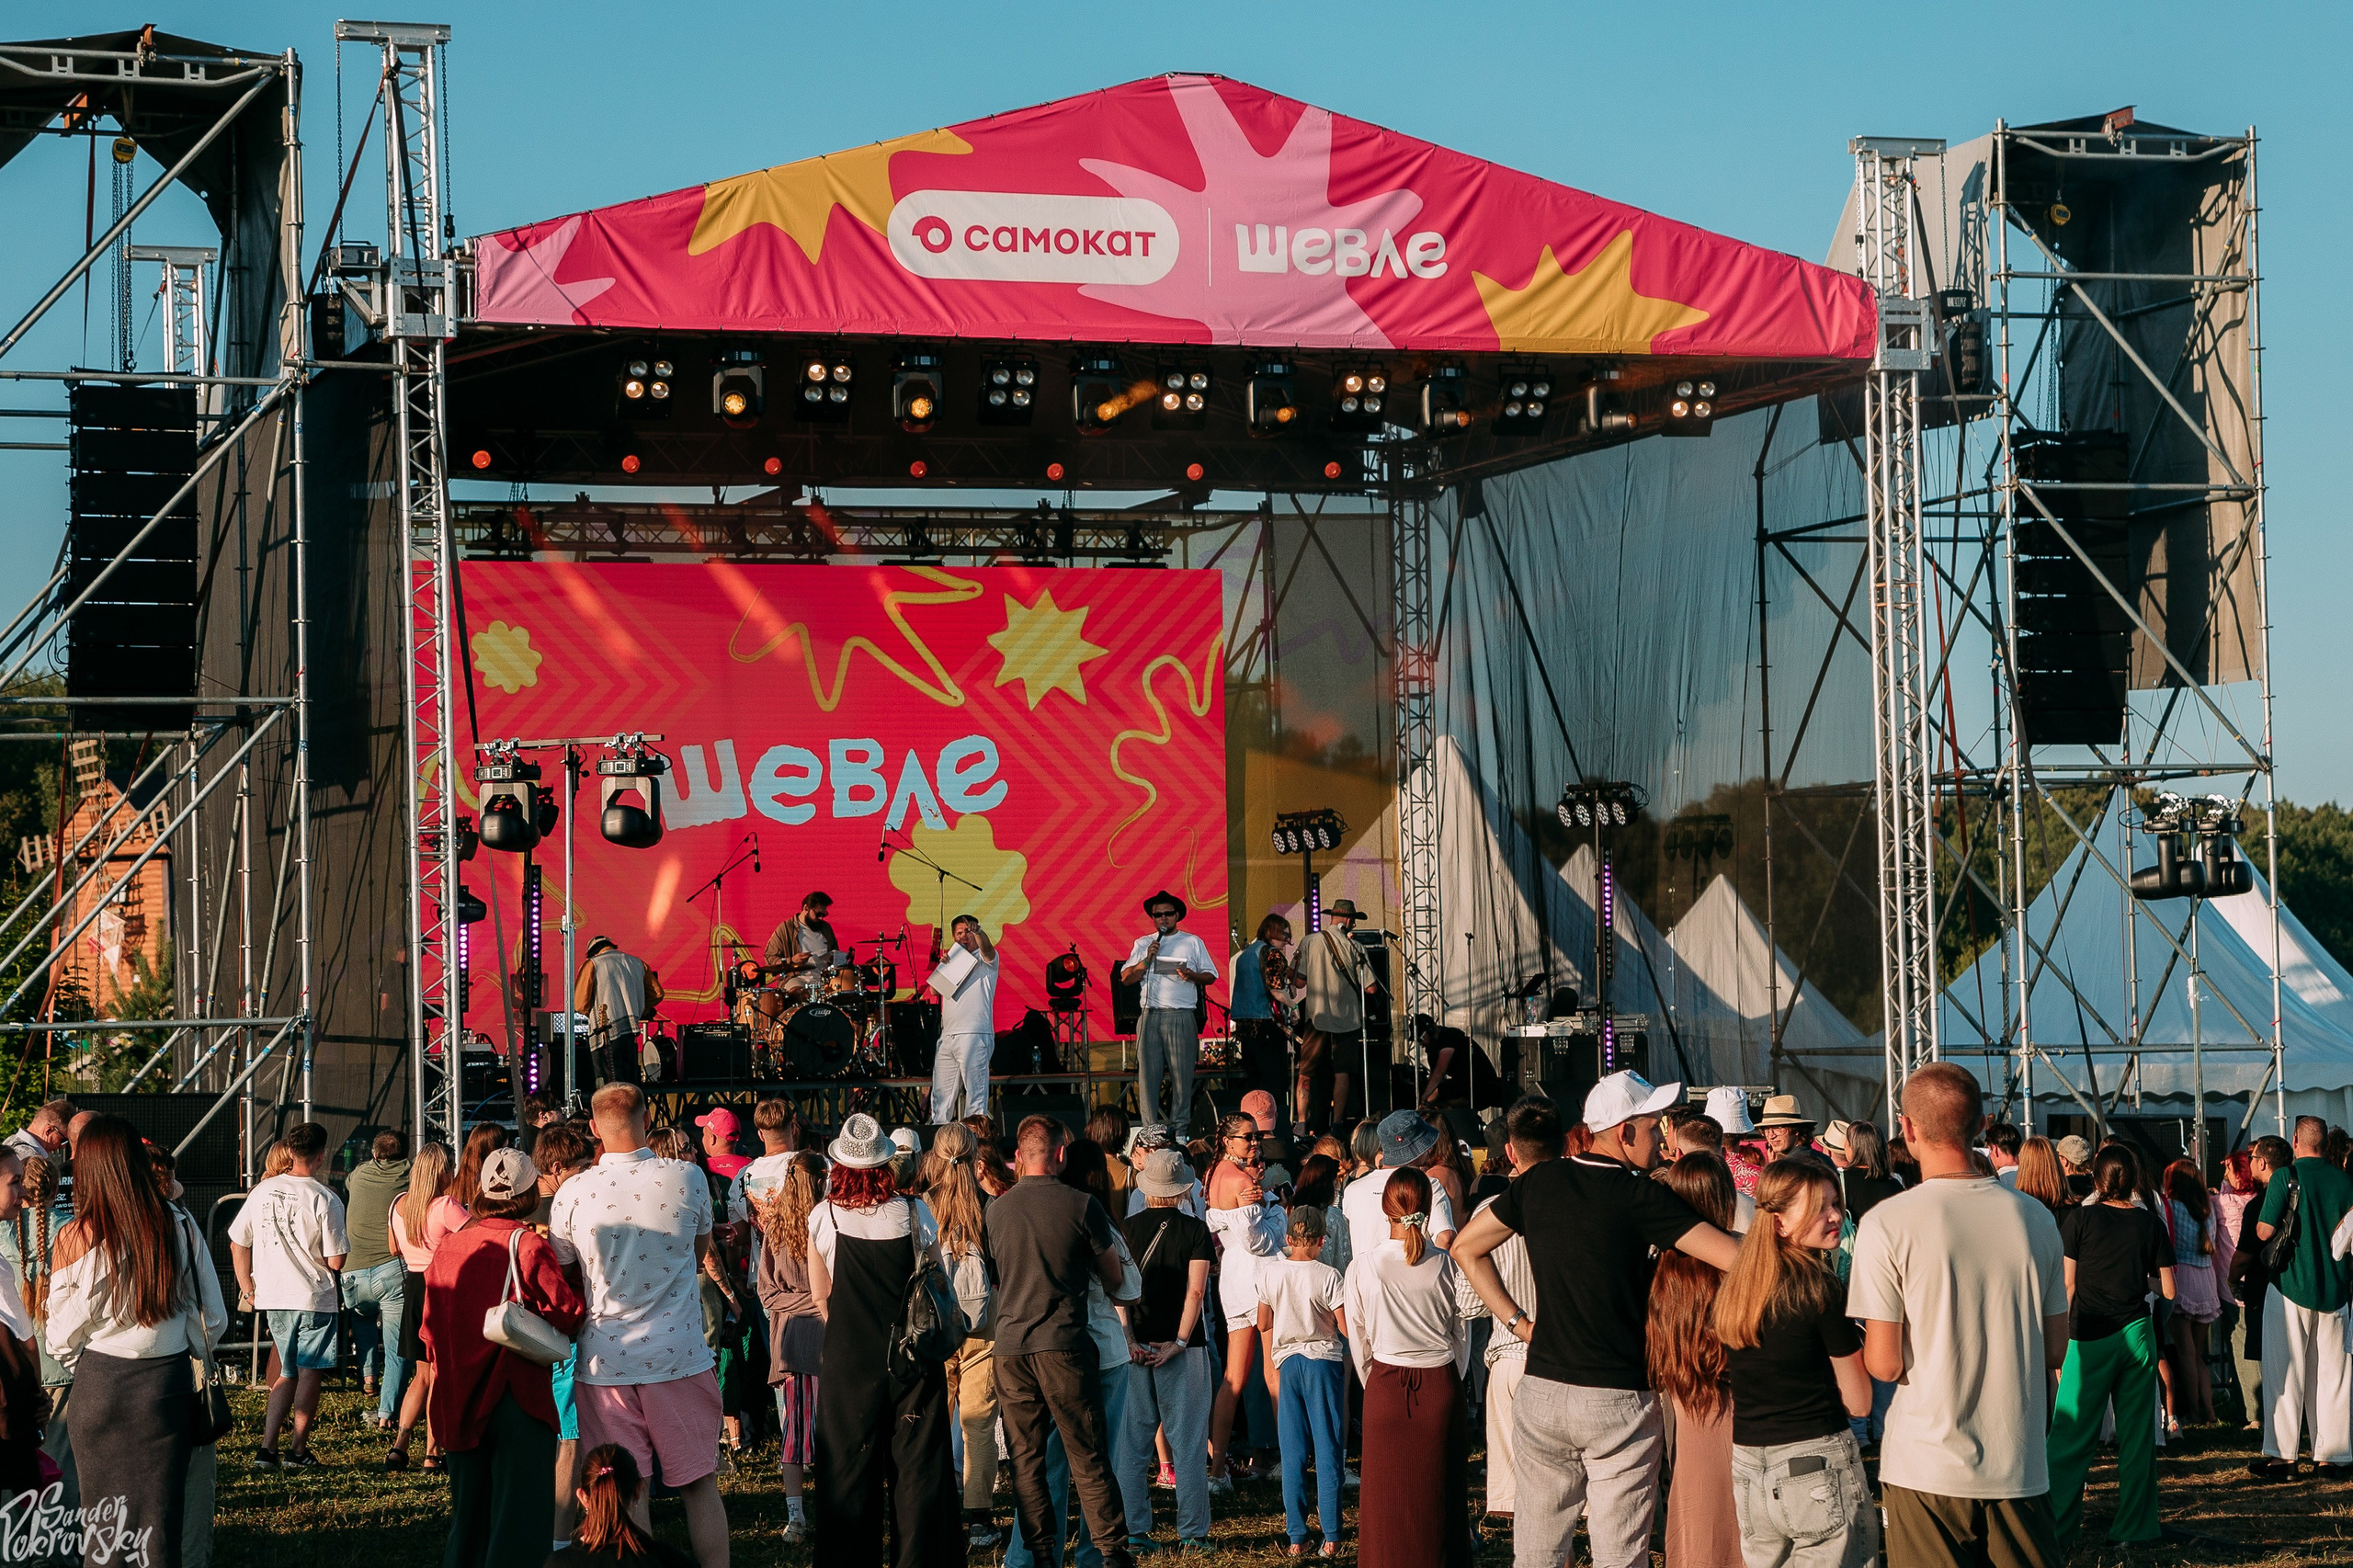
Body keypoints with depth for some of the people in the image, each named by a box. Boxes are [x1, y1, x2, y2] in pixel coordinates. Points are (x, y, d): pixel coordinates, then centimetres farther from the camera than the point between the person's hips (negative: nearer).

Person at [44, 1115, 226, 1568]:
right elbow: (211, 1317, 1)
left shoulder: (77, 1239, -12)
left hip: (100, 1386, -1)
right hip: (168, 1385, 1)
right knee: (160, 1516, 9)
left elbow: (62, 1339, -2)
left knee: (105, 1517, 13)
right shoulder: (179, 1227, -7)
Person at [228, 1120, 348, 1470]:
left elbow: (237, 1244, 8)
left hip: (273, 1298, 5)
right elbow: (335, 1261, -13)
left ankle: (267, 1449, 8)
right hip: (314, 1298, -5)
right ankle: (298, 1451, 8)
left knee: (288, 1374, 16)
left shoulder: (263, 1190, 2)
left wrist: (247, 1289, 15)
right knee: (309, 1375, 6)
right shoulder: (326, 1200, -13)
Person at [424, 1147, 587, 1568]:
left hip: (457, 1402, 6)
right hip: (514, 1394, -6)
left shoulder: (448, 1246, 5)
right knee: (520, 1520, -4)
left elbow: (431, 1326, 10)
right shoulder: (527, 1245, -12)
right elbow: (569, 1313, -15)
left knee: (468, 1517, 17)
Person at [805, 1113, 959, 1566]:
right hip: (913, 1358, 0)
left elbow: (820, 1295, 5)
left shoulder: (823, 1218, -5)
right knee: (919, 1468, 6)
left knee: (849, 1474, 8)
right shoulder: (916, 1213, -5)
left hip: (847, 1361, 0)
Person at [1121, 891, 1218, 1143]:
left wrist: (1191, 975, -9)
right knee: (1149, 1072, -4)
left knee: (1183, 1073, -5)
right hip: (1150, 1015, 1)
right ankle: (1151, 1129, -1)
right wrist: (1147, 960, -5)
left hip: (1182, 1016, -1)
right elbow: (1126, 978, 9)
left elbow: (1210, 976, 11)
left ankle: (1180, 1129, 0)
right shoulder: (1142, 944, 17)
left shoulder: (1192, 942, 14)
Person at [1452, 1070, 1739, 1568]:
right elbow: (1737, 1258, -17)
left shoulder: (1540, 1182, 4)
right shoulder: (1639, 1196, -11)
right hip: (1619, 1401, -5)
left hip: (1542, 1391, 5)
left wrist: (1517, 1321, 11)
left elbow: (1466, 1248, 15)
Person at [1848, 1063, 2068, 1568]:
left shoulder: (1886, 1224, -12)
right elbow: (2055, 1352, 8)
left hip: (1927, 1470, -3)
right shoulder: (2036, 1219, 2)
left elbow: (1885, 1364, -11)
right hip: (2021, 1466, 3)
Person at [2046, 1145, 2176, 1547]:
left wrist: (2059, 1344, 6)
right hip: (2137, 1333, 2)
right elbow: (2168, 1289, 8)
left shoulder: (2080, 1218, -3)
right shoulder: (2150, 1223, 4)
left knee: (2071, 1435, 0)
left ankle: (2054, 1528, -2)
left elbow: (2066, 1286, -3)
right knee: (2136, 1434, 9)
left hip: (2090, 1336, -2)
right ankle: (2134, 1526, 12)